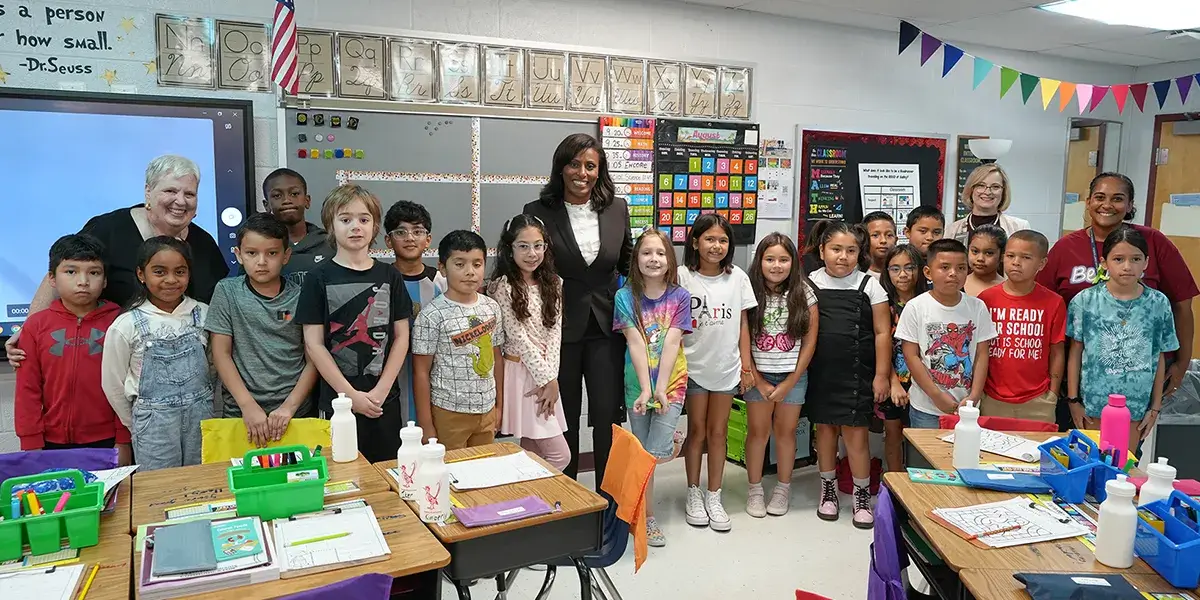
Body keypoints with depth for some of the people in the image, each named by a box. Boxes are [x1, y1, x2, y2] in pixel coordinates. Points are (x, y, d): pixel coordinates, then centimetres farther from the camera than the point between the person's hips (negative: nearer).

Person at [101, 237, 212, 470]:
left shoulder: (202, 314, -1)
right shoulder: (127, 326, -7)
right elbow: (113, 384, 1)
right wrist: (135, 425, 9)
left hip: (201, 416, 2)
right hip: (153, 422, -2)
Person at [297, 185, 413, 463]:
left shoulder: (389, 276, 5)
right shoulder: (319, 278, -2)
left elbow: (401, 337, 3)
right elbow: (313, 344, -5)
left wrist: (381, 390, -7)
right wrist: (351, 395, -11)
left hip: (384, 400, 2)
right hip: (337, 400, -2)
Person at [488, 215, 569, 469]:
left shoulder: (553, 283, 8)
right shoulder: (503, 287, -10)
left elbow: (555, 332, 2)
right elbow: (518, 336, -13)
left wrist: (552, 378, -8)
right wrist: (547, 379, -12)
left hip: (546, 373, 6)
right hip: (520, 371, -6)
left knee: (533, 451, 11)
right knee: (559, 454, -7)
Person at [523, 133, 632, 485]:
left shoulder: (617, 209, 3)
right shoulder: (538, 212, -5)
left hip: (606, 328, 2)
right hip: (560, 328, -1)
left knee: (608, 416, 3)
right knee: (563, 419, 11)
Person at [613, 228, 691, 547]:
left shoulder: (680, 296, -3)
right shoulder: (625, 297, -4)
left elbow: (671, 344, -11)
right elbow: (635, 344, -11)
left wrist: (660, 387, -17)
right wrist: (645, 389, -17)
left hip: (671, 383, 0)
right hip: (637, 385, 1)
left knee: (655, 454, -10)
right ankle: (648, 517, 23)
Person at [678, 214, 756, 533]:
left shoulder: (738, 277, 0)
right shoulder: (683, 277, -8)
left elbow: (743, 324, 4)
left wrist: (747, 366, 2)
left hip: (727, 367, 2)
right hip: (694, 366, -2)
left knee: (718, 432, 10)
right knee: (697, 431, 9)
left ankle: (714, 497, 21)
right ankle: (693, 494, 24)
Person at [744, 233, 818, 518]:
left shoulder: (804, 293, -5)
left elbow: (810, 341, -3)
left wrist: (791, 382, -5)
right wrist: (758, 380, -7)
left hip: (793, 375, 0)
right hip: (758, 374, 0)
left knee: (785, 431, 8)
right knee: (758, 430, 4)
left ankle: (783, 489, 24)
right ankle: (755, 490, 18)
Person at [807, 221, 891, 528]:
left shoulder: (869, 286, -1)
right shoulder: (810, 283, 3)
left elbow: (881, 332, 0)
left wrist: (881, 375, -4)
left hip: (856, 374, -2)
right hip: (820, 372, 2)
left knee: (855, 432, -1)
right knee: (824, 427, 12)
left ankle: (862, 497, 15)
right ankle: (828, 490, 27)